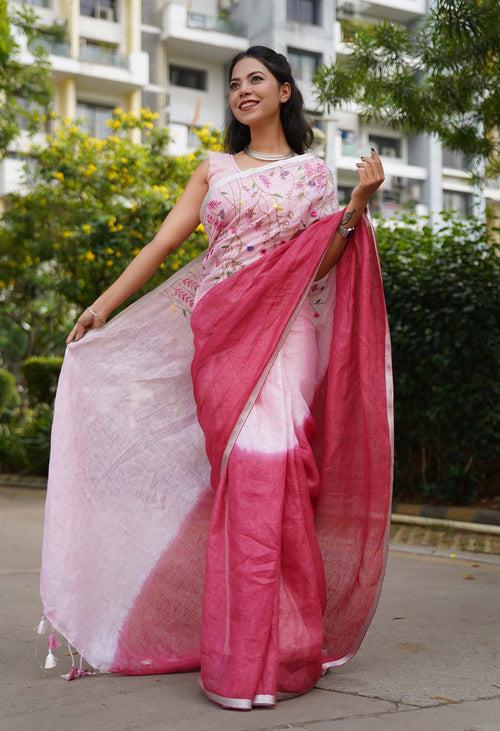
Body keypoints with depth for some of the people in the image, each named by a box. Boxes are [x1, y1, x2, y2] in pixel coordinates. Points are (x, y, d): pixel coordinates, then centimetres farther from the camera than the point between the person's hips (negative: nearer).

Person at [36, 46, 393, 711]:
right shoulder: (214, 169, 18)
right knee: (244, 470, -9)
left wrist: (359, 204, -8)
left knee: (266, 462, -18)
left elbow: (319, 264, 5)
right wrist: (105, 303, 3)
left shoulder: (313, 171, 13)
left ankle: (261, 658, -11)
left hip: (282, 331, -1)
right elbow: (165, 241, 10)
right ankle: (242, 654, 1)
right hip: (219, 331, 2)